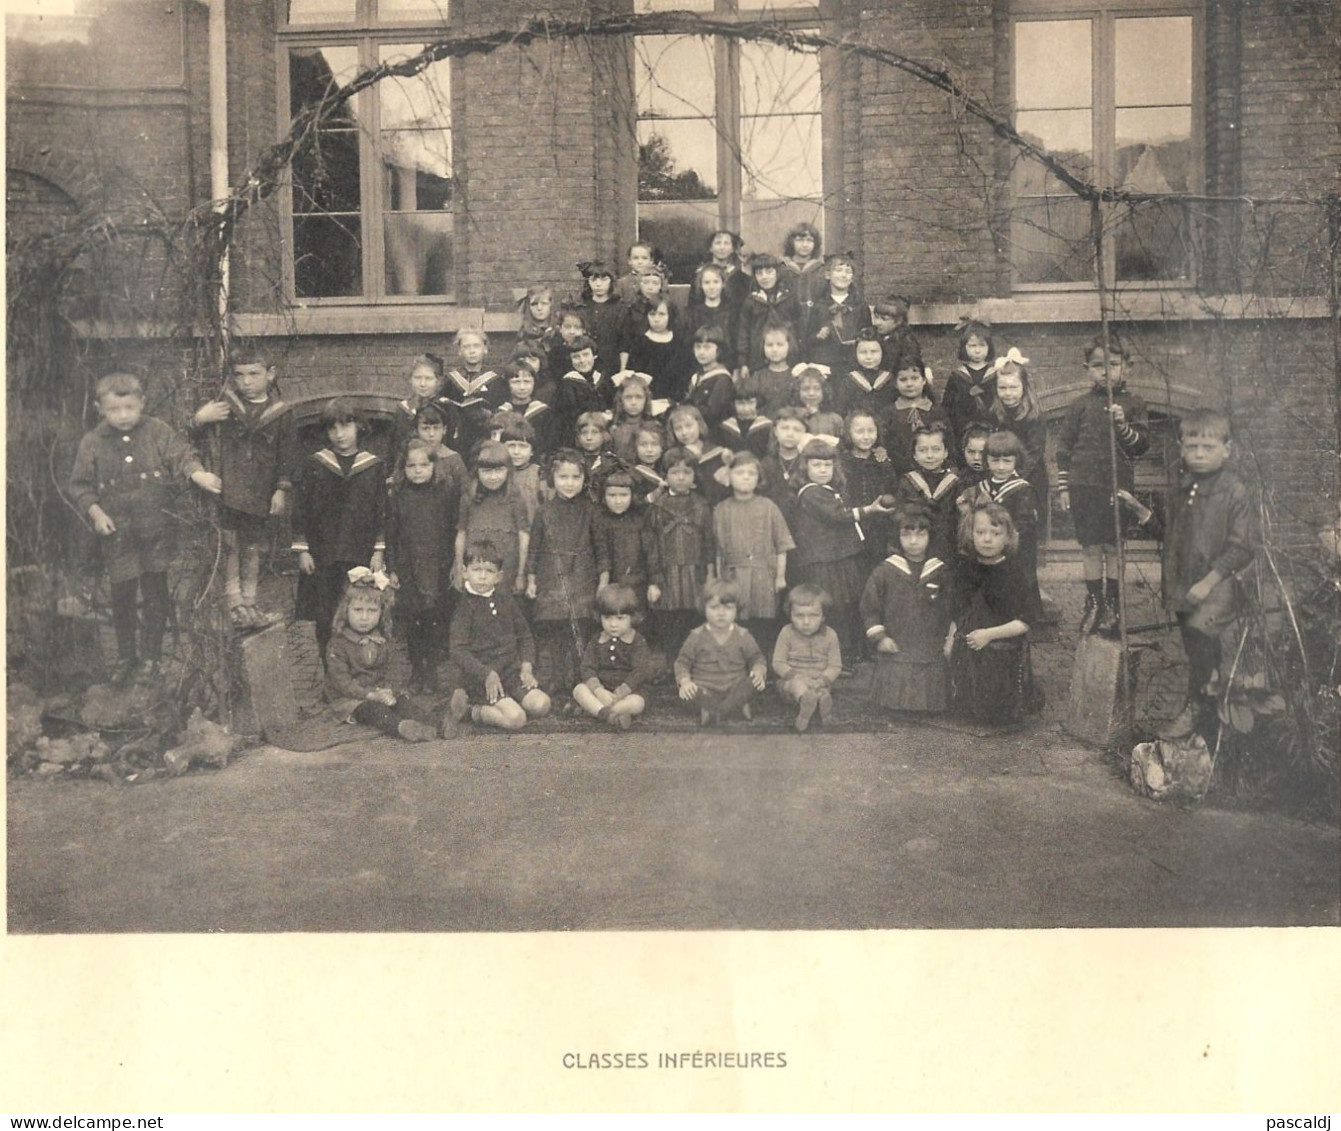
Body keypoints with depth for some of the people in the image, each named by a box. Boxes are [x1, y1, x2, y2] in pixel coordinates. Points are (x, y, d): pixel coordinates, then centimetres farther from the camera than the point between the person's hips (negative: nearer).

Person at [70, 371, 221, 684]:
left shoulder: (158, 431, -2)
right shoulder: (92, 442, 0)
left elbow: (181, 454, -9)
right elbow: (80, 485, 5)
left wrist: (197, 473, -30)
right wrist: (95, 512, -9)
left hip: (155, 527, 0)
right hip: (116, 530, 0)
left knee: (155, 592, 7)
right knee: (121, 594, 5)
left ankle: (150, 656, 21)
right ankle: (125, 657, 23)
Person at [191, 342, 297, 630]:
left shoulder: (280, 415, 1)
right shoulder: (224, 406, 2)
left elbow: (287, 456, 4)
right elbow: (199, 434, 7)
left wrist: (281, 490, -2)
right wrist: (200, 419, -15)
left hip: (259, 495, 1)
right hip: (227, 490, 0)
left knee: (252, 549, 11)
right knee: (230, 546, 0)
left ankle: (249, 603, 21)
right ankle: (234, 602, 8)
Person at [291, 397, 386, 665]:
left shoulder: (374, 467, 2)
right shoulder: (315, 465, 2)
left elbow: (382, 513, 5)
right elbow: (300, 510, 4)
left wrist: (378, 551, 1)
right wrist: (302, 550, 0)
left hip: (360, 555, 0)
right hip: (322, 555, 0)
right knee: (324, 617, 4)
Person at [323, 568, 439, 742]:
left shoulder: (382, 641, 9)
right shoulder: (338, 645, -11)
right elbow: (341, 681, -17)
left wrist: (386, 691, -11)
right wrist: (370, 695, -26)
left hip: (379, 692, 6)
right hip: (346, 699, -6)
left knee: (403, 701, -20)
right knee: (374, 709, -34)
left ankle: (430, 722, -47)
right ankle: (401, 727, -61)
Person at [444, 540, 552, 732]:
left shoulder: (504, 599, 10)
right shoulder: (464, 605, -7)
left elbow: (525, 635, 18)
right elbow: (458, 650, -13)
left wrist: (526, 666, 2)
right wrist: (487, 674, -21)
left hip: (510, 669, 7)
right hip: (478, 676, -7)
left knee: (541, 705, -15)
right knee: (515, 718, -24)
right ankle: (469, 712, -3)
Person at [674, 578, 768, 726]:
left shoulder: (743, 636, 2)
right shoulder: (697, 636, -1)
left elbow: (756, 658, 10)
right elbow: (682, 662, 2)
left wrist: (759, 671, -14)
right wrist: (684, 681, -18)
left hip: (734, 688, 1)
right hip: (705, 690, -1)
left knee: (751, 683, -29)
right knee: (687, 692, -33)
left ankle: (713, 712, -28)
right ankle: (737, 705, -24)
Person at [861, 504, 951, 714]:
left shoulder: (941, 572, 3)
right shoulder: (885, 571, -2)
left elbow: (951, 609, 11)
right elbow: (869, 607, 3)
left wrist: (949, 641, 8)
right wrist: (879, 637, -3)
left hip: (932, 656, 1)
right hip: (896, 652, -1)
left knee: (932, 703, 5)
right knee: (895, 703, -3)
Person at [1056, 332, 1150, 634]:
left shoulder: (1133, 404, 4)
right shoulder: (1081, 405, 5)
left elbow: (1142, 444, -1)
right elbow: (1064, 446, 7)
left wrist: (1124, 427, -21)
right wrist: (1063, 486, 3)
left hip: (1118, 485, 0)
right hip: (1084, 485, 1)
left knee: (1113, 545, 5)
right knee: (1090, 545, 4)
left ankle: (1112, 603, 16)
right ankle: (1093, 601, 15)